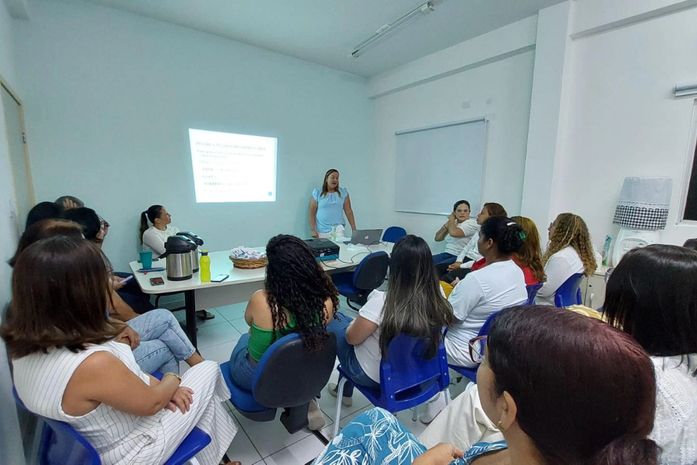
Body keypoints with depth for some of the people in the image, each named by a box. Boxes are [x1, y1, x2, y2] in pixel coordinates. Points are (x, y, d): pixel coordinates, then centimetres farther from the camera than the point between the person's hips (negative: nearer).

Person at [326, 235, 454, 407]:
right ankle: (346, 391, 41)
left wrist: (354, 324, 3)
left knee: (333, 322, 14)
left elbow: (352, 338, -20)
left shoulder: (382, 302, -34)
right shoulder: (439, 302, -17)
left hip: (374, 377, -5)